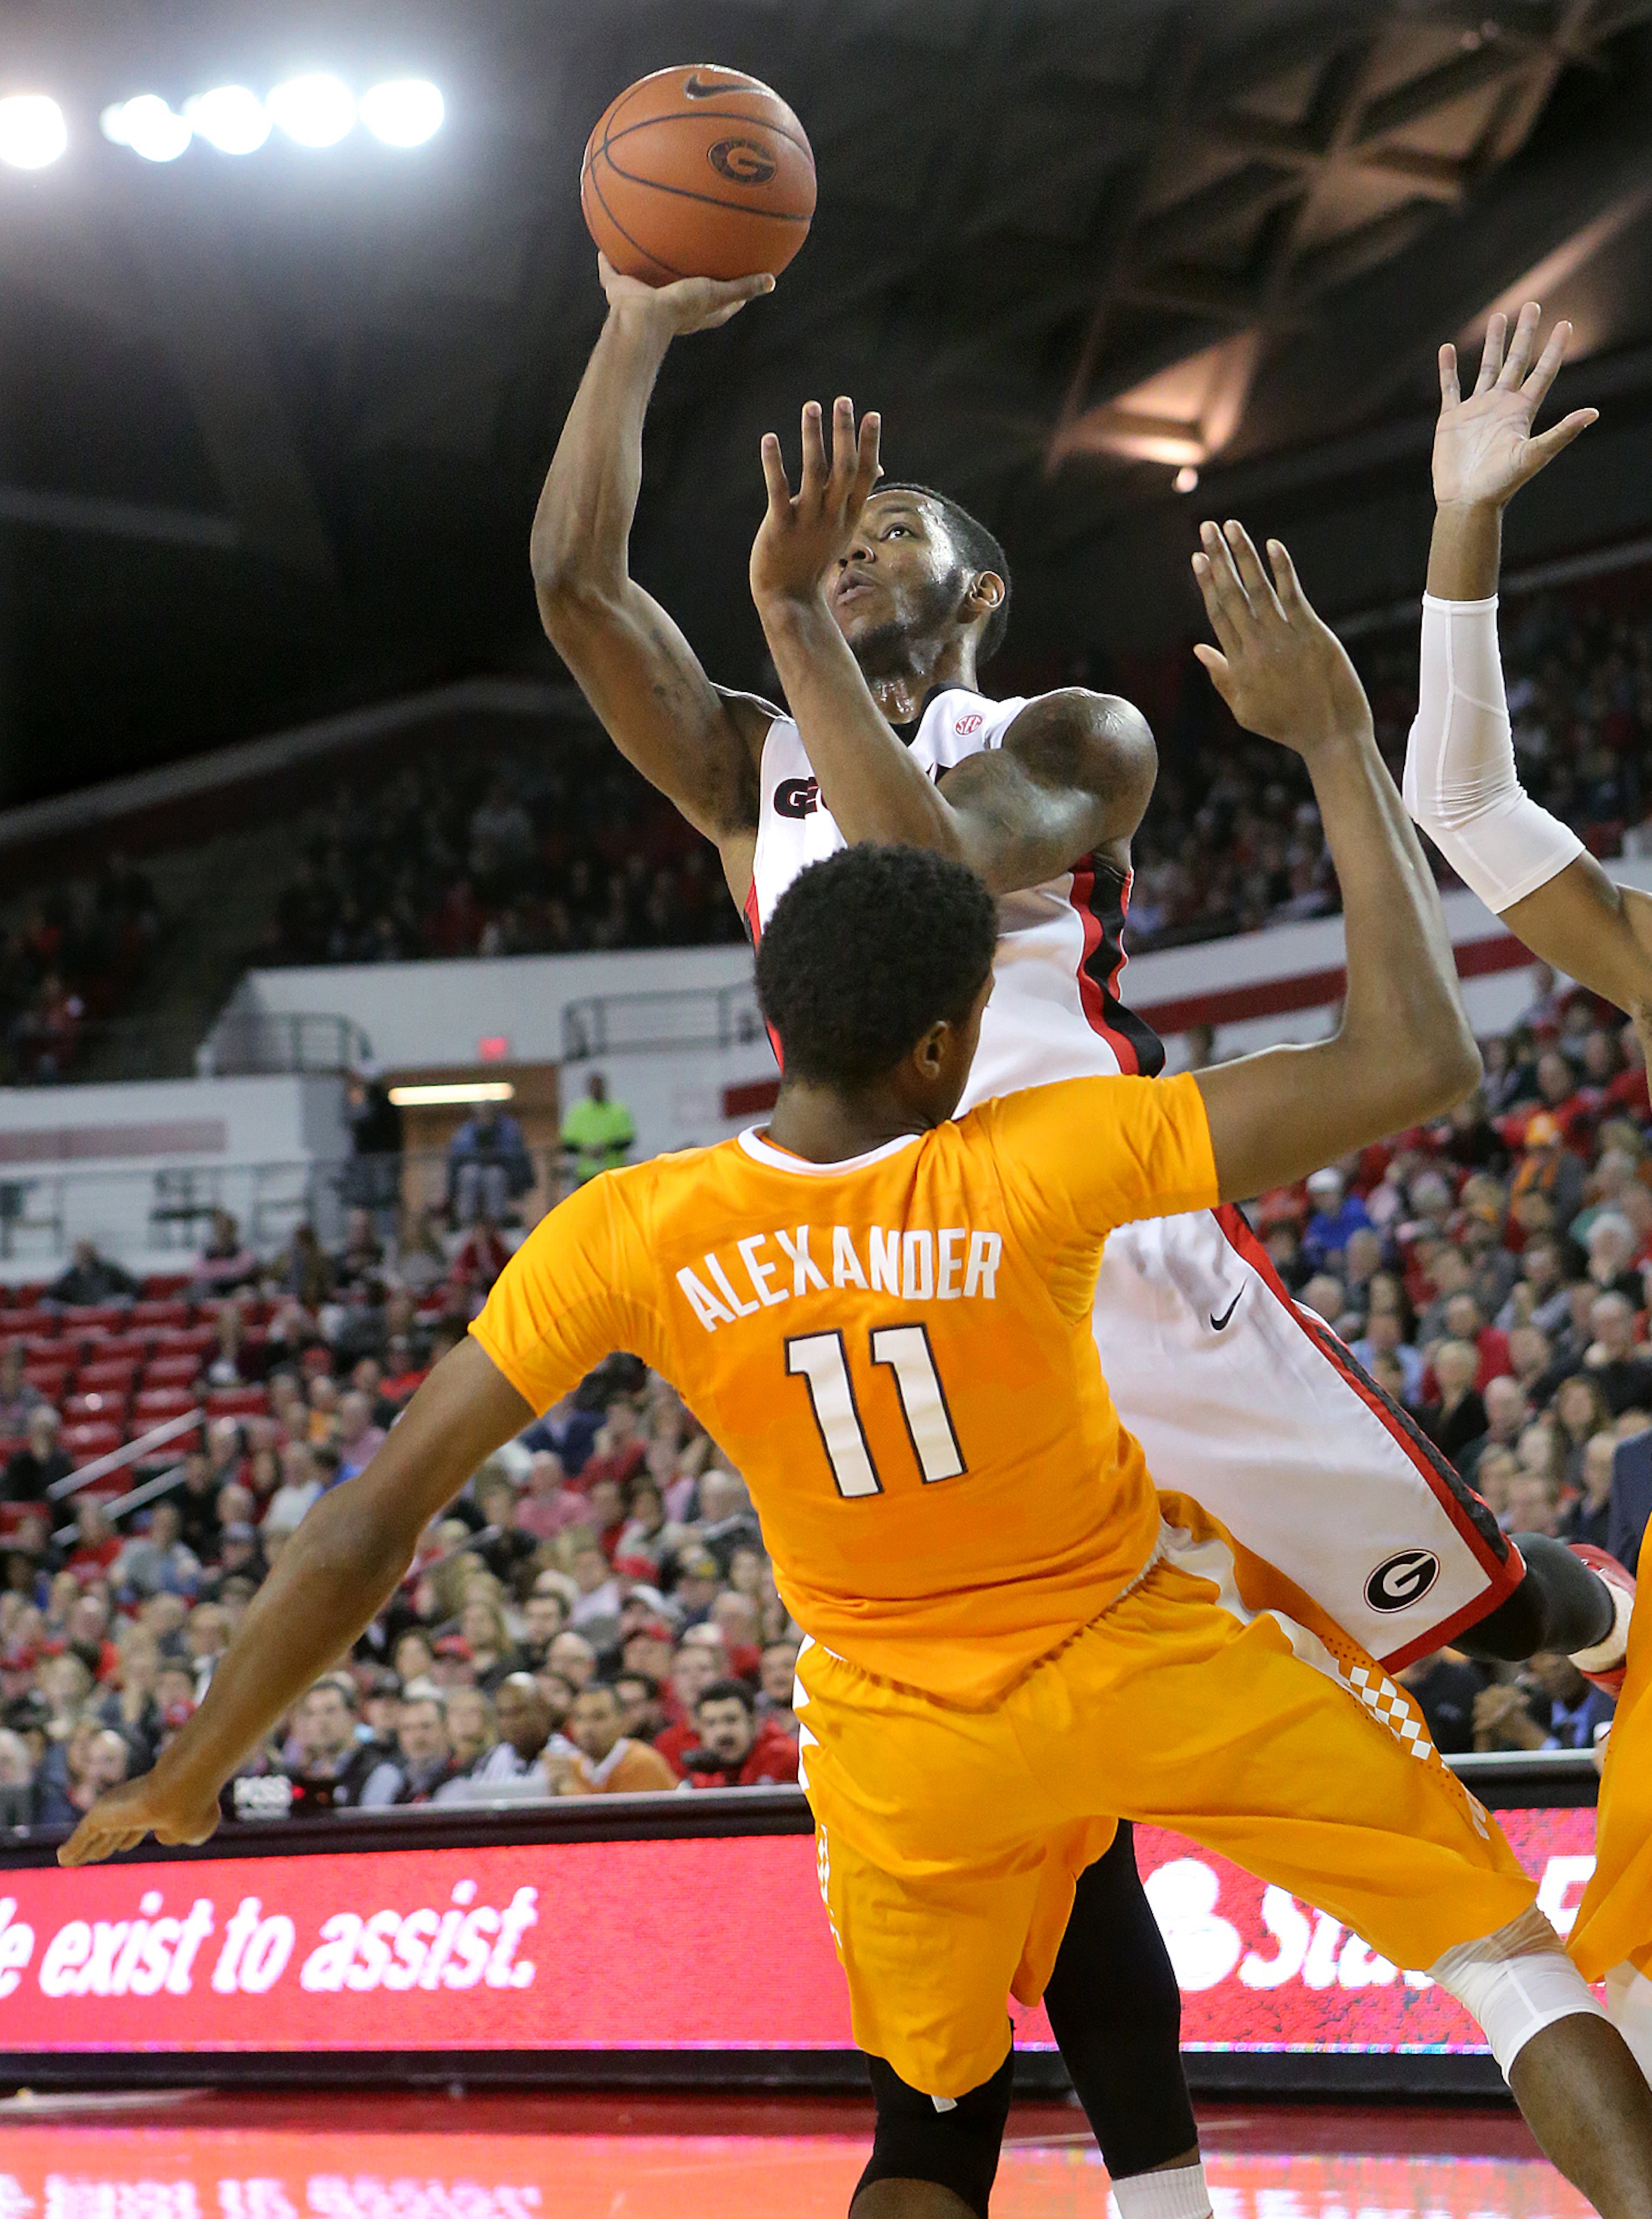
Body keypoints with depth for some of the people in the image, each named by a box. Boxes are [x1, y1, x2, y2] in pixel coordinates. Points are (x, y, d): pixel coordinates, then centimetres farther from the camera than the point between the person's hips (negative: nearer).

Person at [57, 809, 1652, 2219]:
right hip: (1147, 1649, -2)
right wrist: (1333, 744, -15)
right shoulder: (1037, 1166, -24)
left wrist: (191, 1775, 1)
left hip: (906, 1734, 2)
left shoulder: (632, 1237, -17)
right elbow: (1417, 1059, -21)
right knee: (1506, 1949, 12)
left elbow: (368, 1529, -13)